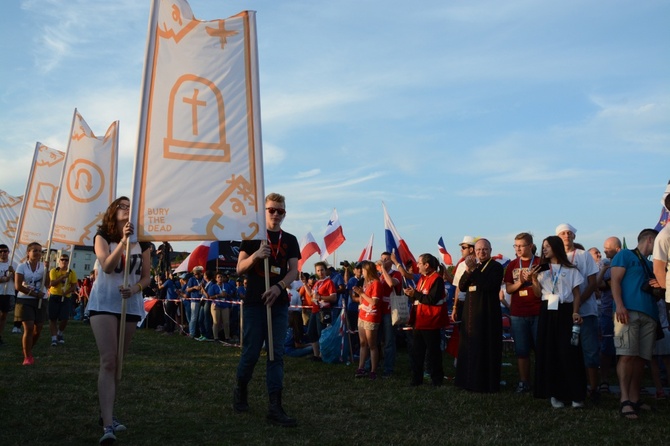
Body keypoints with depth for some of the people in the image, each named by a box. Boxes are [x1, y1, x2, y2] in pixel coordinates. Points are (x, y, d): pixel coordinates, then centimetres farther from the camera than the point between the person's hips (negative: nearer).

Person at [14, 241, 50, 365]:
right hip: (25, 301, -3)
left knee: (38, 329, 4)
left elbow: (47, 285, -5)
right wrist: (34, 293, -15)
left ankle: (28, 351, 27)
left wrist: (46, 269, -15)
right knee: (28, 328, -11)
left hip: (40, 301, 3)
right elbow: (18, 286, -10)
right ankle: (27, 357, 1)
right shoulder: (22, 267, -4)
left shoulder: (43, 266, 4)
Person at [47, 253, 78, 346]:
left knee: (64, 319, -5)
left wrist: (66, 292, -17)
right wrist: (63, 277, -22)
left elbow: (74, 286, 1)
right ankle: (54, 338, 6)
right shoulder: (54, 271, 2)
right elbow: (52, 283, -12)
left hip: (66, 298, 1)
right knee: (53, 318, -1)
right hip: (54, 297, -1)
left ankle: (60, 334, 23)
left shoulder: (72, 273, 5)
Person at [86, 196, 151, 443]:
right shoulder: (102, 236, -2)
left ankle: (107, 413, 25)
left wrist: (134, 289, -15)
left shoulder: (142, 242, 4)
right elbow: (106, 266, -18)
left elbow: (146, 277, 6)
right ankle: (108, 424, -19)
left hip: (130, 305, 3)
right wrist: (124, 240, -29)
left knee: (117, 362, 11)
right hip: (103, 304, -3)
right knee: (108, 361, -14)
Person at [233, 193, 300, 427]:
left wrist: (279, 287, -20)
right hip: (254, 302, -2)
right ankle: (240, 391, 29)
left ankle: (275, 407, -4)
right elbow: (239, 269, -3)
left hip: (279, 304, 2)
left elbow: (294, 271, 0)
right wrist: (255, 256, -23)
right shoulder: (252, 236, 3)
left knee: (276, 354, -2)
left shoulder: (290, 240, 9)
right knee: (251, 352, 3)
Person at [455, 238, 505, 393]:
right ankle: (470, 380, 17)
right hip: (471, 312, 7)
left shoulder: (496, 267, -4)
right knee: (470, 347, 9)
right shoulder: (474, 266, 15)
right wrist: (468, 270, -12)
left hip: (487, 313, -7)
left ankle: (487, 383, 3)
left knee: (486, 348, -4)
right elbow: (461, 287, 4)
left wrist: (473, 270, -20)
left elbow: (488, 285, -22)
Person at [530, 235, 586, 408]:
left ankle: (575, 395, -3)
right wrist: (534, 279, -7)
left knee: (568, 352, -7)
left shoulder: (570, 270, 5)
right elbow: (539, 293, 9)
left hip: (565, 311, -3)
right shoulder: (542, 269, 13)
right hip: (548, 311, 3)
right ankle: (554, 394, 6)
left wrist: (575, 312, -10)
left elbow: (576, 293, 4)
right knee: (549, 352, 1)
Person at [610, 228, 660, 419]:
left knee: (641, 358, 1)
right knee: (627, 355, -16)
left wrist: (659, 287, 8)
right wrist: (619, 306, -17)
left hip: (649, 315, 7)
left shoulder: (651, 265, 29)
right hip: (628, 311, -7)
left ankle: (634, 399, 4)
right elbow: (615, 281, -3)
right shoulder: (625, 255, 8)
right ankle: (625, 400, -21)